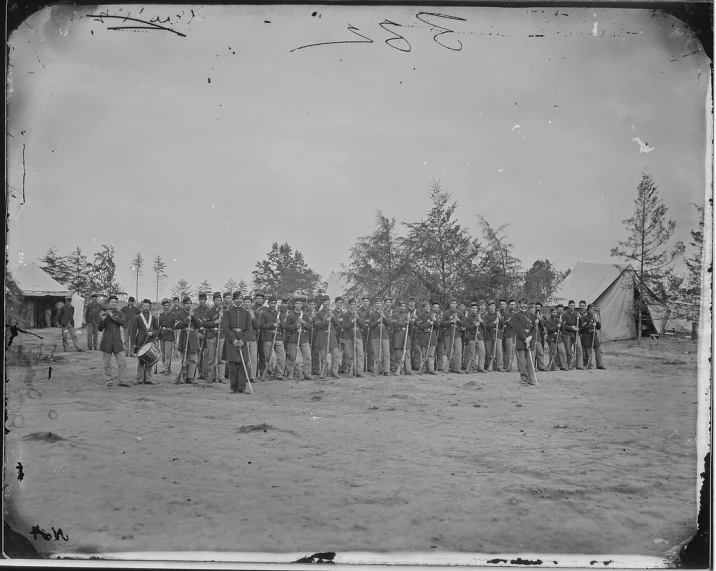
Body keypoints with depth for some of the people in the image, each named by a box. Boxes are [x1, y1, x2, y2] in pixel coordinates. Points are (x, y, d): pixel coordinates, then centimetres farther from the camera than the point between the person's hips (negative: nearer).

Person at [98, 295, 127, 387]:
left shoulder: (120, 314, 8)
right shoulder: (103, 314, 4)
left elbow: (122, 323, -11)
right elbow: (100, 329, -2)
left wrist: (113, 316, -18)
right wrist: (102, 320, -19)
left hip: (117, 341, 1)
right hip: (106, 342, -1)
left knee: (123, 362, -4)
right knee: (107, 364, 2)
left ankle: (121, 380, 4)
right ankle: (108, 381, 13)